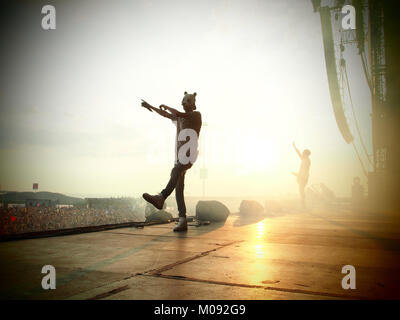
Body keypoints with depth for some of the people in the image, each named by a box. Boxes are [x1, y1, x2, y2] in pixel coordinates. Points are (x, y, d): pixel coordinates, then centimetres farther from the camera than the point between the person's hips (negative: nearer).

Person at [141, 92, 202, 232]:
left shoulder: (197, 115, 4)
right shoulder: (181, 118, 25)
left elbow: (178, 114, -10)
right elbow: (166, 115, 35)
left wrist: (166, 106, 6)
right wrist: (150, 107, 43)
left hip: (189, 153, -7)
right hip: (180, 155, 7)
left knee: (176, 171, -35)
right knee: (179, 186, -7)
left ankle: (161, 197, -58)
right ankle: (182, 221, -12)